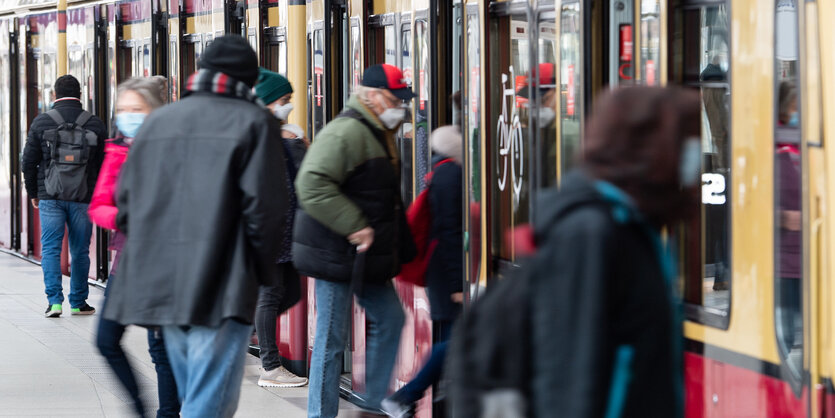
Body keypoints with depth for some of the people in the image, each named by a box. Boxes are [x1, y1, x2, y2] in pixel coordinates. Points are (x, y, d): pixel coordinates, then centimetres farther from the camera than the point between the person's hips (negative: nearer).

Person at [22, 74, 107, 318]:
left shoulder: (42, 122, 1)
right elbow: (104, 164, 6)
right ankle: (78, 302, 13)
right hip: (83, 198, 1)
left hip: (50, 197, -1)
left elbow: (29, 161, 3)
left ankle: (54, 300, -10)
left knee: (51, 249, 2)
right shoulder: (95, 125, 3)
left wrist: (33, 193, 14)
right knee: (80, 251, 8)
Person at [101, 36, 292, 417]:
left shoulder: (155, 122, 13)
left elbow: (125, 204, 13)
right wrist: (265, 272, 3)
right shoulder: (252, 123, -3)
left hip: (158, 284, 6)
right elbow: (266, 207, -10)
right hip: (221, 289, -6)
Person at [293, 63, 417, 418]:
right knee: (332, 338, -3)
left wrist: (399, 250, 20)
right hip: (335, 255, -10)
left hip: (368, 256, 10)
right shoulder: (345, 133, -20)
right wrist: (355, 226, -26)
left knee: (390, 319, 17)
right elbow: (311, 186, -29)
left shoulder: (379, 134, 14)